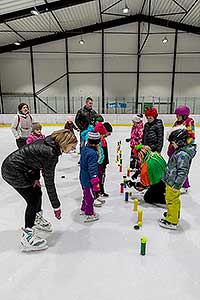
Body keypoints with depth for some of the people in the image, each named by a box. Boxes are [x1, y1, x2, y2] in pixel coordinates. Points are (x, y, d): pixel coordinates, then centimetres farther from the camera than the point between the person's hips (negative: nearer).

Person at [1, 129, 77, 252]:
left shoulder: (50, 142, -3)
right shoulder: (51, 154, -28)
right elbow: (49, 182, -23)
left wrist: (36, 177, 1)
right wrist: (56, 206, -15)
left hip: (21, 168, 9)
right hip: (13, 172, -9)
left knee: (37, 192, 18)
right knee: (33, 200, -4)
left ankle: (37, 219, 43)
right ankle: (27, 236, 9)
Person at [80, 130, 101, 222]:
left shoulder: (84, 148, 2)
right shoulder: (92, 153, -27)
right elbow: (92, 169, -27)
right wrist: (95, 183, -22)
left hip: (83, 177, 9)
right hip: (89, 180, -9)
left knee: (86, 194, 25)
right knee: (90, 196, 7)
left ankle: (83, 209, 43)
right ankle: (89, 215, 21)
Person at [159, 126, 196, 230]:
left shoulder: (183, 154, -27)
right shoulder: (180, 150, 5)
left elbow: (183, 172, -29)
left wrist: (176, 185, -26)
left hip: (173, 182, -10)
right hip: (171, 181, 10)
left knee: (172, 200, 3)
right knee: (174, 200, 25)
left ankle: (172, 222, 16)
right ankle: (174, 214, 44)